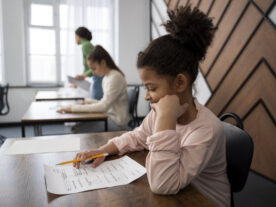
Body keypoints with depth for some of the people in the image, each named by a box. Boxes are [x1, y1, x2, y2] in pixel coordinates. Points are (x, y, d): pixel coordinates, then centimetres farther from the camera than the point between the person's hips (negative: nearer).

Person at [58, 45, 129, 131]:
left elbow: (104, 106, -22)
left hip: (117, 123, -9)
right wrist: (90, 102, 1)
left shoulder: (115, 77, -18)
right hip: (110, 116, 9)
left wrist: (74, 108, -22)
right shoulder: (106, 78, 11)